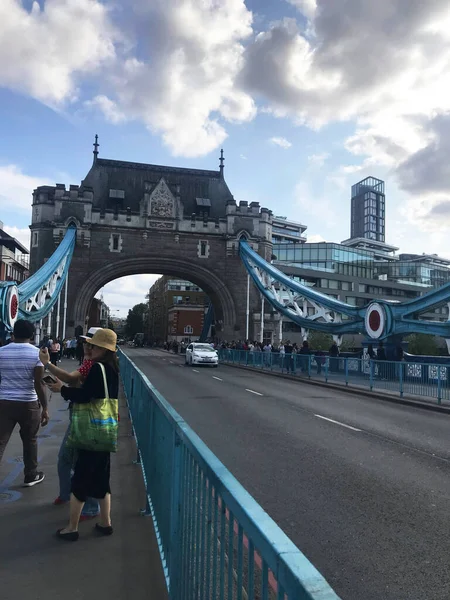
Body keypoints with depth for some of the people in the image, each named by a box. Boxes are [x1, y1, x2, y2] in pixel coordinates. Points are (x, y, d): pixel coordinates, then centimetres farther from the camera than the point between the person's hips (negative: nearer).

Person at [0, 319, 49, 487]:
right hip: (29, 404, -1)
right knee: (30, 440, 16)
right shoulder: (37, 353, -9)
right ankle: (31, 476, 29)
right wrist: (45, 408, -5)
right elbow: (39, 384, -12)